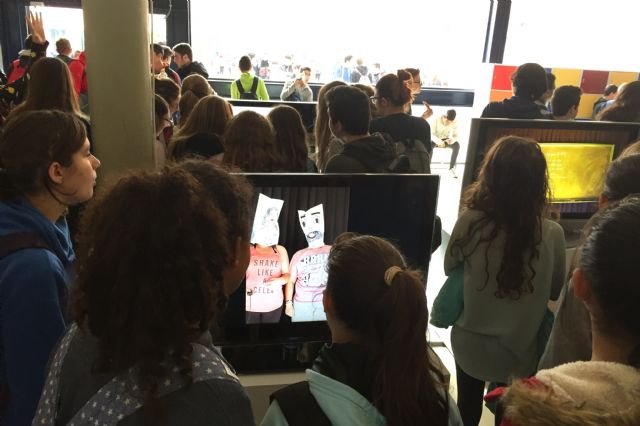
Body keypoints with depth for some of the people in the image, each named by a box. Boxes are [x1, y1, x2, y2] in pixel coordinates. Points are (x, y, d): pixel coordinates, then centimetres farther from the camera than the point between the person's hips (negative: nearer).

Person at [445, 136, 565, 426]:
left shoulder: (469, 222, -22)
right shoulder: (552, 235, -20)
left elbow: (450, 268, -3)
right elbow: (556, 291, -2)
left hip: (471, 343, 0)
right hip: (520, 349, 1)